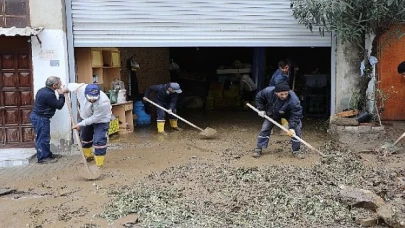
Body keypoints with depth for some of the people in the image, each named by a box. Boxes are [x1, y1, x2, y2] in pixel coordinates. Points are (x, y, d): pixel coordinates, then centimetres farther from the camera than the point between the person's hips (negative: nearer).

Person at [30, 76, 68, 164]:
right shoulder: (49, 95, -24)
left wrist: (61, 93, 9)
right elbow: (59, 105, -16)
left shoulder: (43, 90, 9)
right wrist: (61, 95, -8)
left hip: (37, 116, 11)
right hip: (41, 119, -11)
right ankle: (42, 158, 5)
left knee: (45, 137, 18)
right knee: (43, 138, -2)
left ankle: (48, 154, 28)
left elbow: (55, 103, 17)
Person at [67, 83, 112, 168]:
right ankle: (89, 156, 45)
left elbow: (95, 119, -30)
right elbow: (71, 85, -8)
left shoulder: (103, 102, -42)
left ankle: (99, 165, -4)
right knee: (84, 137, 21)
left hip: (100, 120, -5)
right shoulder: (80, 89, -33)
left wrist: (80, 124, -24)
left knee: (99, 141, -15)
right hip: (85, 116, 5)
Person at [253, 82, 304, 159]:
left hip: (289, 114, -2)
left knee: (296, 129, -16)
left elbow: (296, 114, -36)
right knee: (265, 128, -1)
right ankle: (258, 149, 10)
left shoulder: (293, 100, -42)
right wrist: (261, 109, -15)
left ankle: (296, 151, -1)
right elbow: (259, 97, -13)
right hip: (272, 113, 2)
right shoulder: (268, 91, -35)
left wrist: (292, 127, -44)